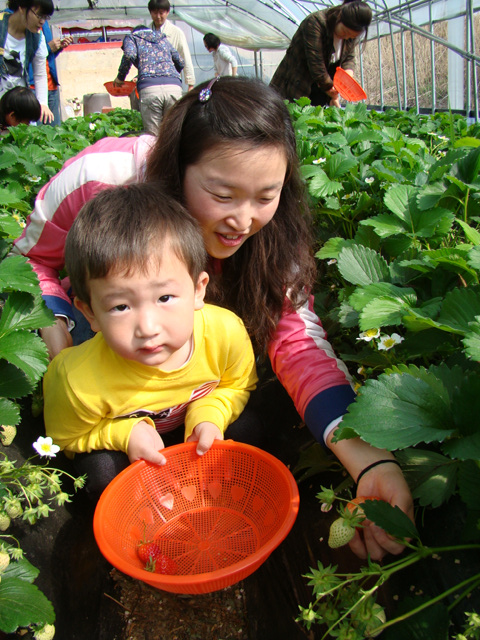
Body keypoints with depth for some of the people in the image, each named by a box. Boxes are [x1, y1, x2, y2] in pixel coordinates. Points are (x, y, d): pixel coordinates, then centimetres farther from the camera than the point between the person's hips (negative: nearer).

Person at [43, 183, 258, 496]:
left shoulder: (227, 332, -34)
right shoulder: (79, 381, -39)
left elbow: (238, 386, -8)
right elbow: (66, 438, -13)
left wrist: (209, 416, -28)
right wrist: (124, 432, -30)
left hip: (191, 420, 3)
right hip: (113, 431, -2)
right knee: (101, 473, -26)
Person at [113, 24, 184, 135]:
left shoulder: (132, 37, 21)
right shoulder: (163, 39, 33)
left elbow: (129, 55, 0)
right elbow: (181, 63, 33)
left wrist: (120, 77, 12)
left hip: (150, 88, -3)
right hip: (174, 86, 3)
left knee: (153, 137, -2)